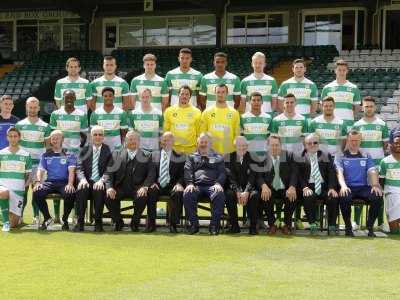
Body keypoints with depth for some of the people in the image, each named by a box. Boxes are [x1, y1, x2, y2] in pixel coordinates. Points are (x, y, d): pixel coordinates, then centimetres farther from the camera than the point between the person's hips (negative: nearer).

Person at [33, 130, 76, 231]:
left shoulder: (69, 155, 11)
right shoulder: (46, 155, 18)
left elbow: (71, 171, -1)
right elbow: (40, 170, 10)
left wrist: (70, 184, -20)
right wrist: (38, 182, -11)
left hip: (64, 182, -2)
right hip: (49, 182, 2)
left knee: (70, 194, -35)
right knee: (37, 193, -29)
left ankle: (65, 220, -8)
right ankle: (47, 218, -6)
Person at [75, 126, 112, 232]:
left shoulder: (108, 150, 10)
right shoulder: (85, 150, 17)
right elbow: (79, 167, 7)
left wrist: (102, 180, -18)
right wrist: (82, 179, -14)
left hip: (100, 183, -2)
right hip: (87, 181, 2)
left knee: (99, 190, -35)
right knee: (81, 190, -31)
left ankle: (98, 223, -24)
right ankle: (80, 222, -26)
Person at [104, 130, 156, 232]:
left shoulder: (146, 156, 13)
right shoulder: (116, 154, 15)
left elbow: (151, 174, 1)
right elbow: (109, 172, 6)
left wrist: (145, 187, -18)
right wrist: (109, 187, -13)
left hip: (137, 189, -1)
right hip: (120, 187, 1)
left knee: (142, 197, -33)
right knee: (109, 196, -28)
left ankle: (135, 222, -7)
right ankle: (118, 222, -2)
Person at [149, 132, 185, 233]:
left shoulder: (180, 157, 12)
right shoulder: (154, 155, 18)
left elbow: (182, 175, 5)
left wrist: (179, 184, -15)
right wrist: (152, 183, -8)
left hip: (172, 186, -1)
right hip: (157, 185, 1)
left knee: (178, 193, -34)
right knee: (150, 192, -32)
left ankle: (173, 224, -25)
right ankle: (151, 224, -23)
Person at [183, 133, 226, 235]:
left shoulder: (218, 158, 26)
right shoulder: (192, 157, 26)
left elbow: (222, 173, 13)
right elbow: (187, 171, 11)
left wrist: (218, 183, -9)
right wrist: (189, 183, -10)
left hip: (212, 185, 0)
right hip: (196, 185, 1)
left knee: (219, 195, -36)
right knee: (187, 194, -34)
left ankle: (214, 225, -29)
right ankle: (194, 224, -23)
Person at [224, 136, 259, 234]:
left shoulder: (252, 157, 5)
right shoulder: (229, 157, 4)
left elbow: (252, 176, -6)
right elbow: (230, 177, -6)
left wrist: (246, 192, -23)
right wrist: (238, 192, -22)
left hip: (248, 188, 0)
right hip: (234, 188, 0)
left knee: (254, 195, -32)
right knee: (229, 194, -32)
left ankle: (253, 226, -25)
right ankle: (234, 225, -23)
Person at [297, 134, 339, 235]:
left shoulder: (326, 156, 16)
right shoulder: (299, 158, 9)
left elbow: (332, 173, 6)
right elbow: (299, 175, 1)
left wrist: (332, 188, -12)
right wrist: (305, 187, -17)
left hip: (324, 186, 2)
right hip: (309, 187, -2)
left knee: (333, 198, -29)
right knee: (308, 197, -35)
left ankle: (332, 226, -16)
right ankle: (312, 224, -18)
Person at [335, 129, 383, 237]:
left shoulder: (366, 157, 18)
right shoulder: (340, 156, 10)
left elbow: (372, 172, 5)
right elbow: (339, 172, -5)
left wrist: (375, 185, -16)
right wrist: (343, 186, -26)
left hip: (363, 187, 2)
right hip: (348, 187, -2)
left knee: (378, 197, -28)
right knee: (344, 198, -37)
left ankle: (370, 226, -11)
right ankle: (348, 227, -15)